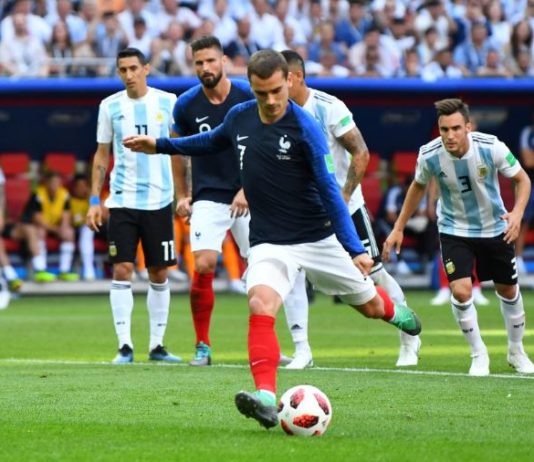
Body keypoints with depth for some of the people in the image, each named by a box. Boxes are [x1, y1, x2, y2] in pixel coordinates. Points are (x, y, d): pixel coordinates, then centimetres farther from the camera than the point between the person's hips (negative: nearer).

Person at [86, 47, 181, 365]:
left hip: (159, 200, 0)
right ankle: (125, 345, -6)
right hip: (122, 200, 0)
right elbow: (102, 155, 10)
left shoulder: (167, 102, 1)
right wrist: (95, 199, 4)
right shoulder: (110, 106, 4)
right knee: (122, 270, -8)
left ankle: (157, 345, 13)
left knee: (160, 274, 5)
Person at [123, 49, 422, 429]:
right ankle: (266, 398, -33)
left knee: (369, 306, 15)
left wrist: (355, 249, -22)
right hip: (269, 242, 2)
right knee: (261, 305, -27)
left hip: (318, 238, -2)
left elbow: (329, 191, -17)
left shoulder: (305, 128, -18)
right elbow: (212, 142, 21)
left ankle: (392, 310, 54)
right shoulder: (240, 117, -4)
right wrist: (159, 145, 18)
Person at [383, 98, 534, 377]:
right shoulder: (429, 155, -21)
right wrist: (398, 228, 5)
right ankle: (478, 354, 3)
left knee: (508, 290, 14)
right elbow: (418, 187, 2)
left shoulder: (491, 148, -25)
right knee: (460, 291, -19)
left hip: (495, 228, 1)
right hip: (454, 231, -1)